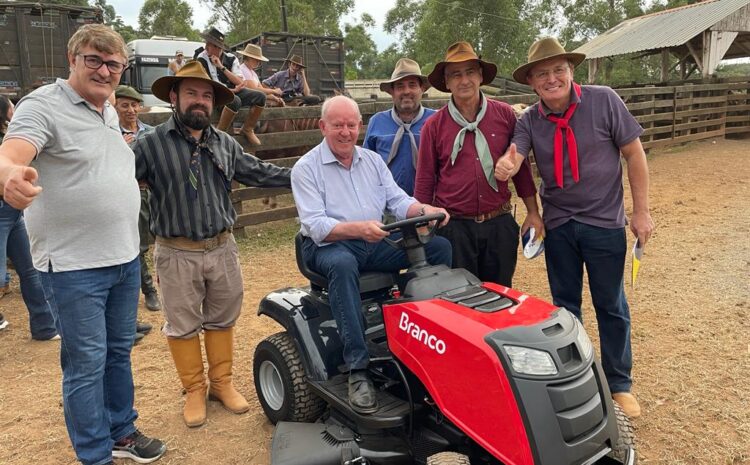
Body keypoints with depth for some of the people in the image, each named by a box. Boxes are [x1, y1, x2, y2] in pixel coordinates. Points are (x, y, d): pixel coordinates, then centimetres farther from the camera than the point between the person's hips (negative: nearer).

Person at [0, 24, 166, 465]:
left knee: (119, 353, 18)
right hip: (74, 266, -7)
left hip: (125, 258, 7)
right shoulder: (44, 105, -11)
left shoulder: (110, 112, 12)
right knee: (87, 364, 4)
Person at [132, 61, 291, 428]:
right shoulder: (151, 144, -7)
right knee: (183, 326, 10)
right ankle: (194, 390, 27)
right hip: (177, 255, -4)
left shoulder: (225, 144, 9)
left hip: (222, 249, 4)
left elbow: (259, 172, 15)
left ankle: (222, 383, 32)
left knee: (222, 320, 16)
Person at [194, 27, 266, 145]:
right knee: (235, 100, -38)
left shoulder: (230, 59, 1)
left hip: (234, 92, 5)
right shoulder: (202, 59, -8)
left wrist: (222, 67, -15)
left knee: (260, 96, -16)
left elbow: (241, 83, -7)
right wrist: (231, 90, -11)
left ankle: (247, 130, 0)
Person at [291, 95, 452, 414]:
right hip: (329, 245, -5)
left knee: (438, 246, -11)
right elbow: (317, 226, -17)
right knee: (342, 264, -41)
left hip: (375, 243, 6)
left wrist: (425, 210, -17)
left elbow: (398, 201, 6)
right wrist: (358, 228, -35)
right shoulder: (306, 168, -6)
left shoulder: (373, 160, 12)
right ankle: (358, 369, -37)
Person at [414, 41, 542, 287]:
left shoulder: (505, 115, 2)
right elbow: (425, 182, 3)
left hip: (500, 224, 2)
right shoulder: (434, 126, -2)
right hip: (454, 227, -1)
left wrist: (533, 212, 7)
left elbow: (521, 167, 8)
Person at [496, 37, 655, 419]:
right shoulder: (530, 120, -3)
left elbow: (634, 153, -7)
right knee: (564, 304, 15)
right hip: (558, 225, 3)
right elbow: (514, 156, -19)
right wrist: (505, 166, -44)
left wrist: (641, 211, -8)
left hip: (604, 221, -3)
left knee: (610, 305, 8)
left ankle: (619, 383, 26)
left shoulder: (603, 101, -11)